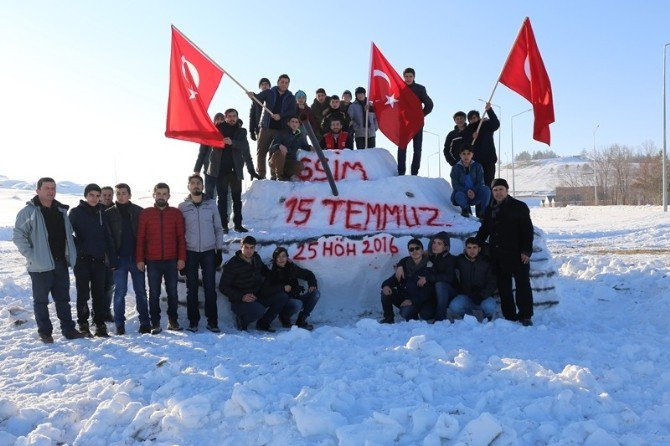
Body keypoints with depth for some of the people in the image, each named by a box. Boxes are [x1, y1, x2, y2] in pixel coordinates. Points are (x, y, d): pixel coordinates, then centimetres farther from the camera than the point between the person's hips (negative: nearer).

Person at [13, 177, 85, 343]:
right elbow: (18, 236, -11)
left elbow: (68, 234, 19)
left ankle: (68, 329, 21)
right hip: (41, 265, -5)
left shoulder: (61, 210, 10)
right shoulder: (29, 211, -8)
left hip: (61, 263, 5)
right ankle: (45, 332, 18)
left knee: (63, 298, 12)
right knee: (41, 300, 7)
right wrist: (31, 255, -16)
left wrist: (70, 254, 10)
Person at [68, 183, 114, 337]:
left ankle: (100, 324, 10)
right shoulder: (76, 212, 0)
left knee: (99, 293, 5)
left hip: (99, 259, 3)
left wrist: (111, 259, 5)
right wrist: (76, 249, -12)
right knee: (83, 293, 1)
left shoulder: (101, 213, 9)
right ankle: (83, 324, 11)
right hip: (82, 259, -3)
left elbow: (107, 237, 9)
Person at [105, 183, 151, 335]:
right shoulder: (109, 214, 3)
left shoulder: (138, 211, 5)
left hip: (136, 257, 1)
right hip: (119, 258, -1)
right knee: (120, 292, 3)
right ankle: (119, 324, 12)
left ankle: (145, 322, 14)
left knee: (141, 291, 6)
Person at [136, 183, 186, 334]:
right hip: (152, 261, 0)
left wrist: (181, 258, -3)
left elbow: (181, 237, 4)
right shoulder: (145, 213, 4)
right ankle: (155, 323, 12)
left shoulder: (176, 213, 5)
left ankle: (173, 320, 17)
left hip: (172, 261, 1)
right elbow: (140, 238, 3)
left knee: (172, 291, 7)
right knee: (154, 293, 5)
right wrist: (140, 259, -3)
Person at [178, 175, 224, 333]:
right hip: (190, 252, 0)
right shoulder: (182, 207, 3)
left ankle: (212, 321, 7)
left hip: (209, 252, 0)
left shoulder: (211, 204, 5)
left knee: (210, 287, 1)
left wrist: (219, 249, 3)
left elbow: (218, 228, 8)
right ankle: (193, 321, 13)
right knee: (192, 288, 4)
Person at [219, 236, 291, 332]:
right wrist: (241, 297, -23)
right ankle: (241, 320, -2)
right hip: (239, 301, -7)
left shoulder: (256, 258, 6)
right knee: (259, 310, -35)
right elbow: (223, 287, -13)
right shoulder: (231, 264, -14)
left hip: (257, 296, 7)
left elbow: (263, 270, 29)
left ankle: (263, 324, 7)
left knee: (283, 297, -6)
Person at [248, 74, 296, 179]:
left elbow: (292, 111, 0)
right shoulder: (269, 93, 10)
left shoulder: (290, 97, 12)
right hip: (266, 127, 0)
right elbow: (258, 98, -2)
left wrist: (281, 115, -17)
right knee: (261, 151, -4)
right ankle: (260, 175, -1)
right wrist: (252, 95, -26)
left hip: (280, 129, 0)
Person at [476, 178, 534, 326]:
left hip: (516, 253, -5)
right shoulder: (490, 210, 14)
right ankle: (509, 316, 15)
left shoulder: (519, 207, -2)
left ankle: (525, 315, 3)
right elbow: (484, 230, 24)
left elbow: (528, 230, -6)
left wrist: (526, 251, -13)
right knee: (503, 286, 8)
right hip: (497, 255, 5)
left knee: (522, 284, -4)